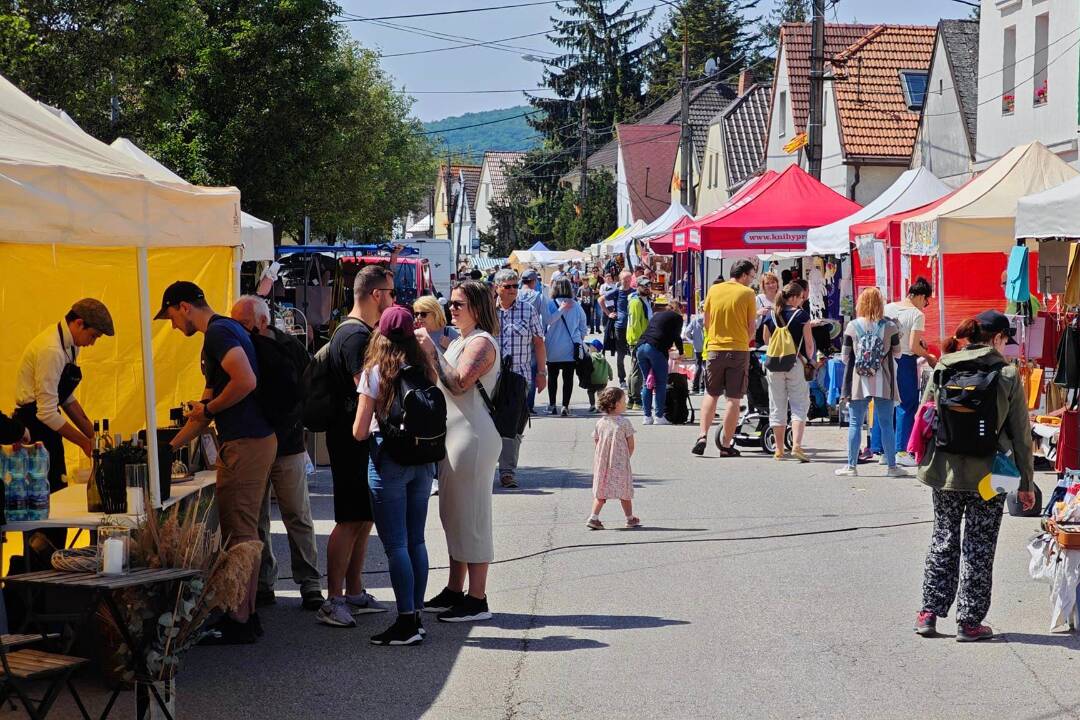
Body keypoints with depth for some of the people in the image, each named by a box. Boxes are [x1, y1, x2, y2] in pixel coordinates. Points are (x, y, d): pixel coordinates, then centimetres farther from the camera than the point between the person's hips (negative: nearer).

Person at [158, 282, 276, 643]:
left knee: (239, 533, -7)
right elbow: (208, 404, 26)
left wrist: (209, 409, -12)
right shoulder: (224, 331, 21)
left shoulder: (219, 332, -12)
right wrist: (171, 447, 26)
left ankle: (239, 622, -3)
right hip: (251, 441, 10)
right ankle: (244, 614, 20)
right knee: (241, 532, 14)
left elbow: (246, 381, -27)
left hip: (245, 445, -10)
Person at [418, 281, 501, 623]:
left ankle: (477, 599, -3)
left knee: (471, 516, -7)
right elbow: (445, 385, 20)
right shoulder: (459, 342, 19)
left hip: (473, 438, -10)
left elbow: (459, 383, -23)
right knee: (453, 514, 15)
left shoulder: (481, 342, -12)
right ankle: (454, 591, 24)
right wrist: (428, 352, 10)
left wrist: (433, 351, -18)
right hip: (452, 436, 10)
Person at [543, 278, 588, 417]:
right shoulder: (576, 305, 4)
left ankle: (552, 405, 11)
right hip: (571, 348, 1)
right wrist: (580, 340, 25)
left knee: (552, 376, 10)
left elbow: (546, 321, -20)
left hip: (553, 348, -1)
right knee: (568, 377, 1)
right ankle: (565, 406, -4)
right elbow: (584, 327, 10)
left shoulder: (550, 304, -4)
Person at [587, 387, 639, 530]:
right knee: (624, 491, 10)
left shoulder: (600, 423, 1)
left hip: (602, 463, 4)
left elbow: (596, 442, 5)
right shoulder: (624, 423, -11)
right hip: (620, 464, -4)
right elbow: (631, 445, -8)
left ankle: (594, 517, -5)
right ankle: (630, 518, 22)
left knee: (601, 492, 8)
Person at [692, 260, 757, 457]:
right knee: (733, 399, 2)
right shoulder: (747, 293, -4)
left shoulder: (714, 290, 5)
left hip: (714, 349, 3)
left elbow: (706, 321, 11)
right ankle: (726, 445, 3)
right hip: (739, 351, -3)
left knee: (711, 394, 15)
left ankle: (703, 436, 1)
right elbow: (752, 326, -1)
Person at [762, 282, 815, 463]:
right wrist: (809, 359, 9)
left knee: (777, 407, 9)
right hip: (796, 364, -3)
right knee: (799, 406, 1)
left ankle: (779, 450, 12)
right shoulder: (801, 315, -6)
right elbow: (809, 343, -5)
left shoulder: (771, 316, 4)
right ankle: (796, 446, -15)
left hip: (774, 365, 3)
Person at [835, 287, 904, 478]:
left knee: (855, 424, 6)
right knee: (886, 424, 5)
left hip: (858, 383, 0)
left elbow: (845, 357, 0)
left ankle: (851, 465, 6)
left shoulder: (852, 326, -4)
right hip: (883, 383, 0)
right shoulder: (890, 326, -4)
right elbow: (897, 353, 6)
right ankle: (892, 466, 8)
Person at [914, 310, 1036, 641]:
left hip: (946, 471, 3)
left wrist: (925, 462, 17)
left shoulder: (943, 368, 1)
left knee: (943, 540, 15)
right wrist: (1026, 482, 3)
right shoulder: (1008, 375, -6)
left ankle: (929, 612, 15)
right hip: (989, 474, -3)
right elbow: (1021, 433, -3)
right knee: (979, 548, 7)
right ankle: (969, 621, 10)